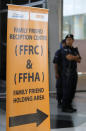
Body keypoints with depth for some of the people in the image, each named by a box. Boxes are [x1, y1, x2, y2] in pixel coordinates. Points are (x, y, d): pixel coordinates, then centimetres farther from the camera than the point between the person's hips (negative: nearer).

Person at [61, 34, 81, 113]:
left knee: (72, 90, 8)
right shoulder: (65, 49, -7)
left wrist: (73, 57, -12)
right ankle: (65, 107, -1)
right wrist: (76, 57, -6)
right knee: (67, 90, -7)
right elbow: (69, 58, -24)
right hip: (67, 72, -7)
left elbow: (79, 60, 6)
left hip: (74, 72, 7)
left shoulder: (75, 50, 16)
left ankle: (69, 106, 16)